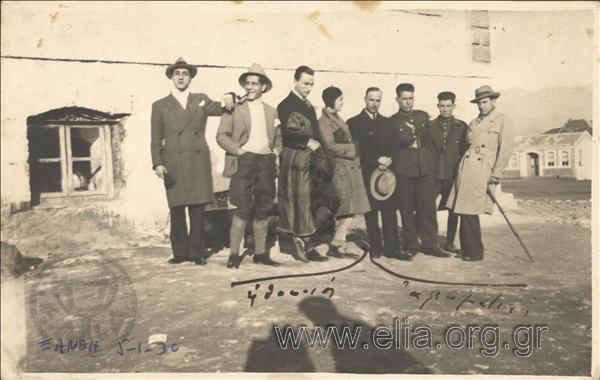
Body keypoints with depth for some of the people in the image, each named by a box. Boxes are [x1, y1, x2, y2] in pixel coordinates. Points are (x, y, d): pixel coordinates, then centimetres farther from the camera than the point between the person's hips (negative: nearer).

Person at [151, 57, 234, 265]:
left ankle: (197, 252, 10)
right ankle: (180, 252, 12)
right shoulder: (160, 106, 11)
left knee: (198, 210, 1)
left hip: (199, 163, 1)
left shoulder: (201, 100, 16)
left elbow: (216, 109, -1)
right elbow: (156, 139, 7)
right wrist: (158, 164, -5)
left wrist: (226, 101, -24)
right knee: (176, 211, 1)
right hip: (173, 165, -1)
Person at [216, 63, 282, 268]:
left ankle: (260, 253, 16)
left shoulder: (272, 112, 17)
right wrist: (238, 150, -11)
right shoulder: (234, 108, 4)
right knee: (244, 209, -8)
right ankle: (234, 254, 1)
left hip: (266, 162, 4)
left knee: (263, 209, 7)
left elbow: (278, 136, 24)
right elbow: (221, 135, -1)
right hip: (244, 162, -4)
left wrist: (276, 150, 6)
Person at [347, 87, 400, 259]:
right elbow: (358, 148, -6)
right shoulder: (354, 122, 4)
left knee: (389, 211, -3)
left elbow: (393, 146, 14)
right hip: (367, 173, -3)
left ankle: (391, 247, 0)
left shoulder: (387, 122, 18)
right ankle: (376, 248, 8)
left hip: (388, 172, 3)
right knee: (370, 212, 0)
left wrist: (388, 160, -6)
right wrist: (378, 159, -12)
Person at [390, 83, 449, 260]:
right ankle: (410, 247, 10)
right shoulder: (393, 121, 4)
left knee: (428, 208, 2)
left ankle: (430, 244, 12)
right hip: (404, 170, -3)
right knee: (407, 210, 1)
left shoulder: (423, 116, 14)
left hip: (424, 168, 3)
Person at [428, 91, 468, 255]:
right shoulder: (429, 126, 6)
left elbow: (466, 150, 7)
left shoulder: (462, 127, 7)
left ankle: (449, 243, 21)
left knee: (453, 210, 8)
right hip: (434, 175, -1)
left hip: (454, 175, 2)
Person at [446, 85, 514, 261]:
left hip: (482, 171, -6)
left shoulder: (503, 121, 3)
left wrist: (496, 175, -11)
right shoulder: (474, 123, 22)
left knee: (470, 211, -9)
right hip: (465, 167, 6)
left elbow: (505, 149, -4)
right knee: (465, 210, 3)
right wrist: (461, 165, 10)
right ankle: (468, 248, 15)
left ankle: (474, 252, 3)